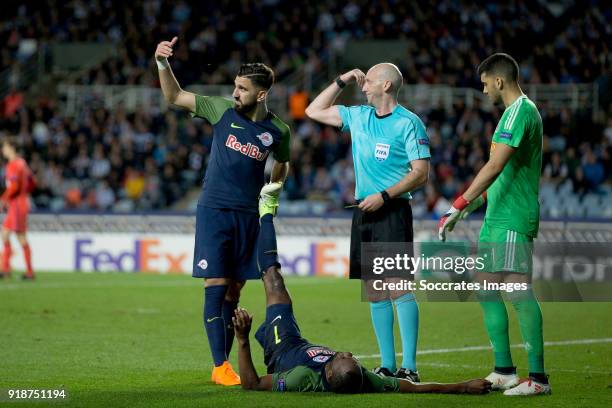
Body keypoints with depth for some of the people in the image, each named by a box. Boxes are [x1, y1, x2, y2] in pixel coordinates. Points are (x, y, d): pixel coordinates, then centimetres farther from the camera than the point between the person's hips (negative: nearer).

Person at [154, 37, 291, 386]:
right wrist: (162, 63, -11)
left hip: (248, 216, 2)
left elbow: (282, 165, 21)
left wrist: (274, 188, 5)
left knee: (234, 290, 7)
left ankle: (224, 363, 15)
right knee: (216, 286, -9)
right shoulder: (223, 109, -3)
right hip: (214, 211, -2)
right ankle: (221, 366, -9)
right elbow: (174, 96, 3)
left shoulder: (278, 131, 0)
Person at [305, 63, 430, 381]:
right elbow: (314, 111, 25)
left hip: (392, 212, -7)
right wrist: (341, 82, 16)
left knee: (399, 287, -13)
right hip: (363, 212, 7)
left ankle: (409, 367, -14)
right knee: (374, 292, 5)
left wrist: (384, 196, -17)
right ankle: (387, 366, 9)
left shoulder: (409, 123, -5)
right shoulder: (359, 117, 15)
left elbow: (421, 173, -10)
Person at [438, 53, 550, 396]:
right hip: (498, 217, 11)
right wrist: (476, 201, 30)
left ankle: (538, 377, -12)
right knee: (487, 288, 12)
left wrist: (459, 206, -23)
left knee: (519, 291, -13)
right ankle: (504, 371, 17)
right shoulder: (520, 111, 18)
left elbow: (495, 166, -23)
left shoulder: (520, 111, -14)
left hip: (513, 219, -11)